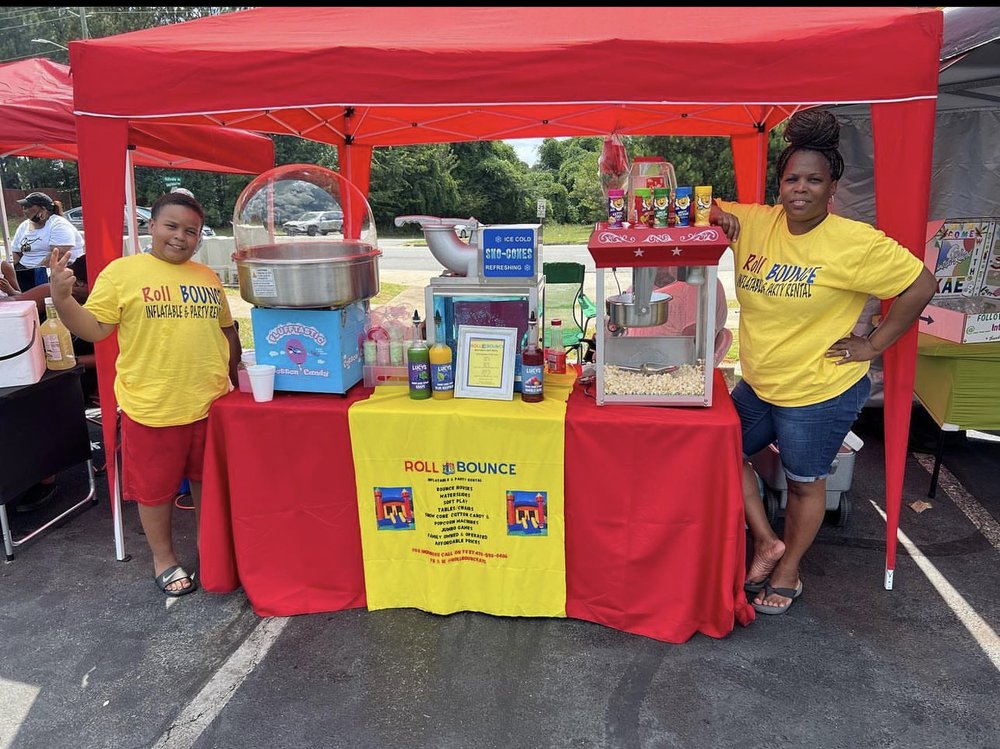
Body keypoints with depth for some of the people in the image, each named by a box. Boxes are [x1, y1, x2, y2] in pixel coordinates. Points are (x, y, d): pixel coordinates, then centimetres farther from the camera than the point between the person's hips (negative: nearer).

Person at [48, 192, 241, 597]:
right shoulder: (122, 271, -5)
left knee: (207, 480, 19)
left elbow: (226, 329, 18)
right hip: (152, 408, -4)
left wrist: (233, 376, 16)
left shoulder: (208, 277, 9)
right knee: (156, 488, 11)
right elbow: (93, 328, -8)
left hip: (210, 403, 4)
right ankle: (163, 558, 32)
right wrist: (62, 299, -24)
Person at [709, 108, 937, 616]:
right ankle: (766, 542, 31)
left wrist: (873, 345, -12)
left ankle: (788, 572, 36)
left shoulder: (855, 244, -18)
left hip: (821, 392, -6)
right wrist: (721, 215, -12)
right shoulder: (755, 223, -3)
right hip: (759, 384, 6)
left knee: (804, 483, 12)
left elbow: (921, 285, -12)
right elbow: (713, 209, 12)